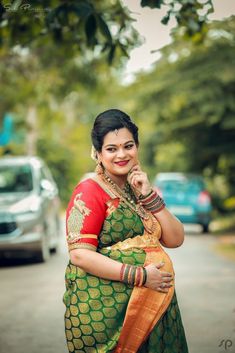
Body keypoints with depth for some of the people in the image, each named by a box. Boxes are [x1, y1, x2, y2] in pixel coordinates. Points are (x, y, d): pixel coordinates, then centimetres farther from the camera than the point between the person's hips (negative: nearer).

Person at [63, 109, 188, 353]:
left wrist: (149, 196, -6)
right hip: (103, 309, -6)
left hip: (153, 303, 6)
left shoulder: (141, 188, 12)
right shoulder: (89, 192, -8)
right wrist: (140, 275, -20)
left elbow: (175, 240, 6)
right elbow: (79, 254, -18)